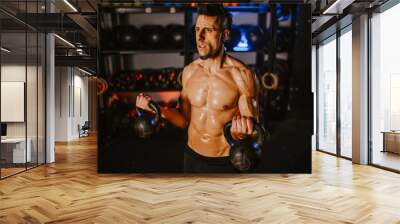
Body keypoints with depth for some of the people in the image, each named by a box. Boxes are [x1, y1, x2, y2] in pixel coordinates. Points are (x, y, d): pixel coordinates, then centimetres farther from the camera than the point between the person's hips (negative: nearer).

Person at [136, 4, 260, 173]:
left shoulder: (242, 74, -17)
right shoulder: (189, 71, -3)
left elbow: (253, 128, -13)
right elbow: (185, 120, 5)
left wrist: (243, 132, -34)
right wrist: (158, 109, -9)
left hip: (226, 163, -4)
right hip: (191, 157, 4)